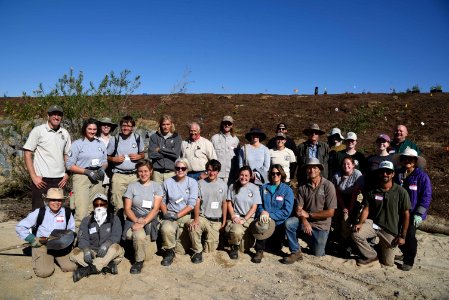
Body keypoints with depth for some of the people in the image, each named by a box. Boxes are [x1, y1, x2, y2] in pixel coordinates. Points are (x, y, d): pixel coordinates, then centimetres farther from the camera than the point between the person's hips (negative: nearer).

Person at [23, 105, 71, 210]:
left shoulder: (65, 133, 9)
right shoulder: (38, 130, -2)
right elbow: (27, 153, -3)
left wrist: (67, 175, 5)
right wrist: (34, 176, -9)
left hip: (59, 180, 4)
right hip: (41, 179, -3)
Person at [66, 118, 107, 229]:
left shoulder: (100, 144, 16)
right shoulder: (77, 144, 2)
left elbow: (105, 162, 23)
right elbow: (69, 165, -3)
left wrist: (102, 168, 0)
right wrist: (87, 171, -12)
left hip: (97, 179, 5)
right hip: (82, 178, -4)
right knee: (82, 210, -12)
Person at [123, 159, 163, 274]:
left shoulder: (156, 186, 6)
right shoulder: (132, 186, 8)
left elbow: (155, 209, -4)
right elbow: (127, 209, 2)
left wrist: (143, 222, -19)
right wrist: (137, 220, -16)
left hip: (151, 220, 0)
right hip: (134, 220, 0)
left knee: (147, 255, -15)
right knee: (139, 235, -34)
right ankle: (139, 261, -7)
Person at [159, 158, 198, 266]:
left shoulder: (192, 182, 0)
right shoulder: (168, 182, 5)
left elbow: (192, 204, -7)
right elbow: (162, 200, 12)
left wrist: (177, 215, -15)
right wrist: (165, 213, -6)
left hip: (186, 215, -1)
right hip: (171, 214, 1)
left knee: (180, 251, -5)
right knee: (166, 229, -35)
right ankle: (169, 252, -6)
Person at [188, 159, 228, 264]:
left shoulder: (223, 185, 4)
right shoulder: (200, 183, -3)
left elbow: (224, 203, 11)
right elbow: (197, 202, -8)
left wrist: (224, 221, 9)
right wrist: (196, 219, -21)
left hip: (216, 221, 2)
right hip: (203, 217, -1)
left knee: (210, 249, -2)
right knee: (193, 228, -35)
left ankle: (211, 239, 34)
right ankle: (198, 251, -11)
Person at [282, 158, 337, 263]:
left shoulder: (328, 186, -13)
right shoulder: (303, 187, -2)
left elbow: (330, 212, -15)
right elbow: (299, 209, -5)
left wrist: (309, 214, -17)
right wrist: (304, 221, -25)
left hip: (321, 224, -2)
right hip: (306, 221, 2)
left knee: (318, 254, 2)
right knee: (289, 223, -26)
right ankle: (296, 253, -9)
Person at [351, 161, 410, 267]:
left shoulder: (401, 192, -9)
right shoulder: (372, 191, -2)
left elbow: (405, 215, -5)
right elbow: (366, 209, -1)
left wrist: (402, 236, -5)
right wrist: (361, 223, -20)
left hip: (391, 230, -1)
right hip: (373, 223, 2)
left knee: (388, 263, 5)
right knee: (356, 234, -27)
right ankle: (371, 256, 1)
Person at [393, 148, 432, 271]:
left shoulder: (422, 176, -9)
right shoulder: (398, 175, 4)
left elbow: (426, 197, -11)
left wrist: (419, 214, -16)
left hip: (412, 213, -5)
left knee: (409, 236, -5)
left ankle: (408, 262, 11)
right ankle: (406, 253, 36)